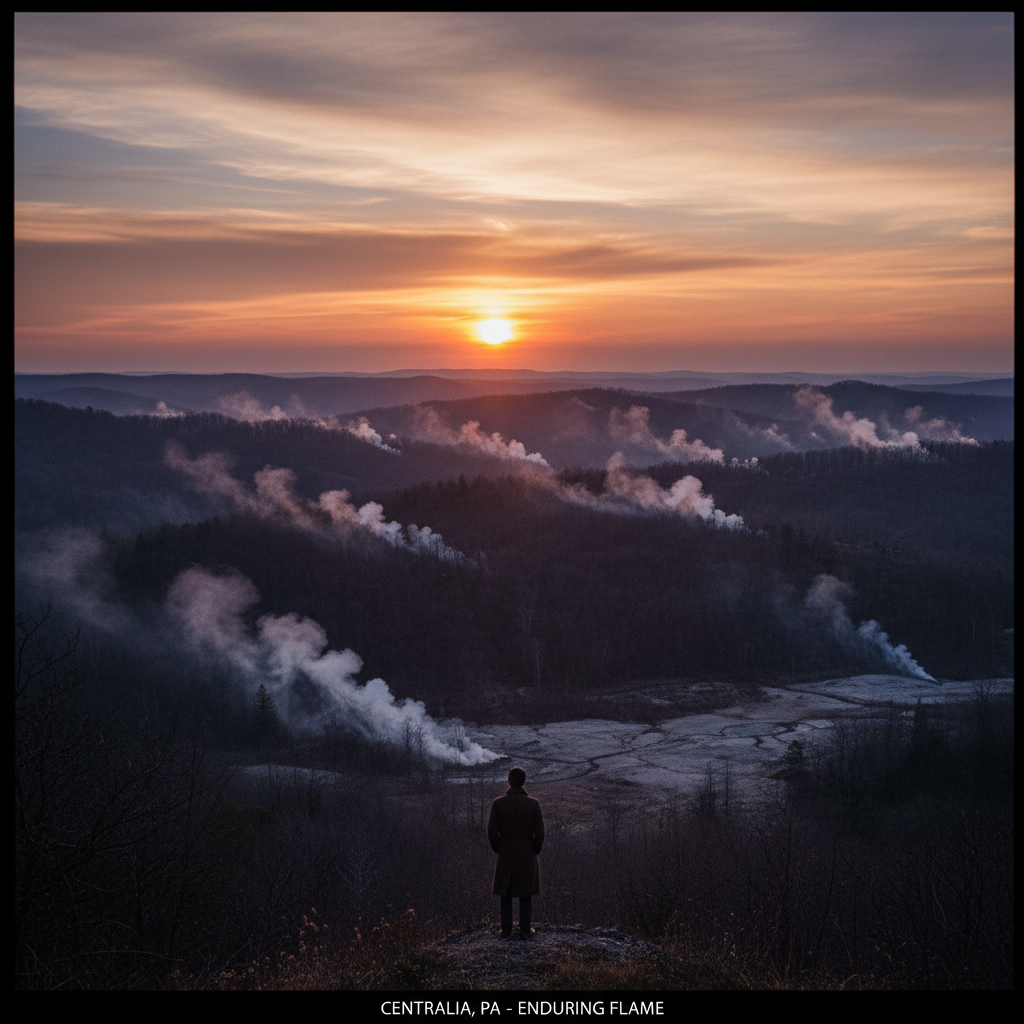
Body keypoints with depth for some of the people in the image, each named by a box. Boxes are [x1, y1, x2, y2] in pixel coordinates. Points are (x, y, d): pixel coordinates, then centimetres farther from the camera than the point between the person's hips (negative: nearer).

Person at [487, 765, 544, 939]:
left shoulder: (498, 803, -14)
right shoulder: (533, 804, -15)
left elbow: (492, 833, -11)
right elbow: (539, 833, -12)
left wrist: (499, 851, 8)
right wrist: (535, 852, 7)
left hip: (506, 855, 1)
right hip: (527, 855, 0)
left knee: (506, 893, 15)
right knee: (526, 892, 15)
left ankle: (506, 930, 21)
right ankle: (525, 929, 21)